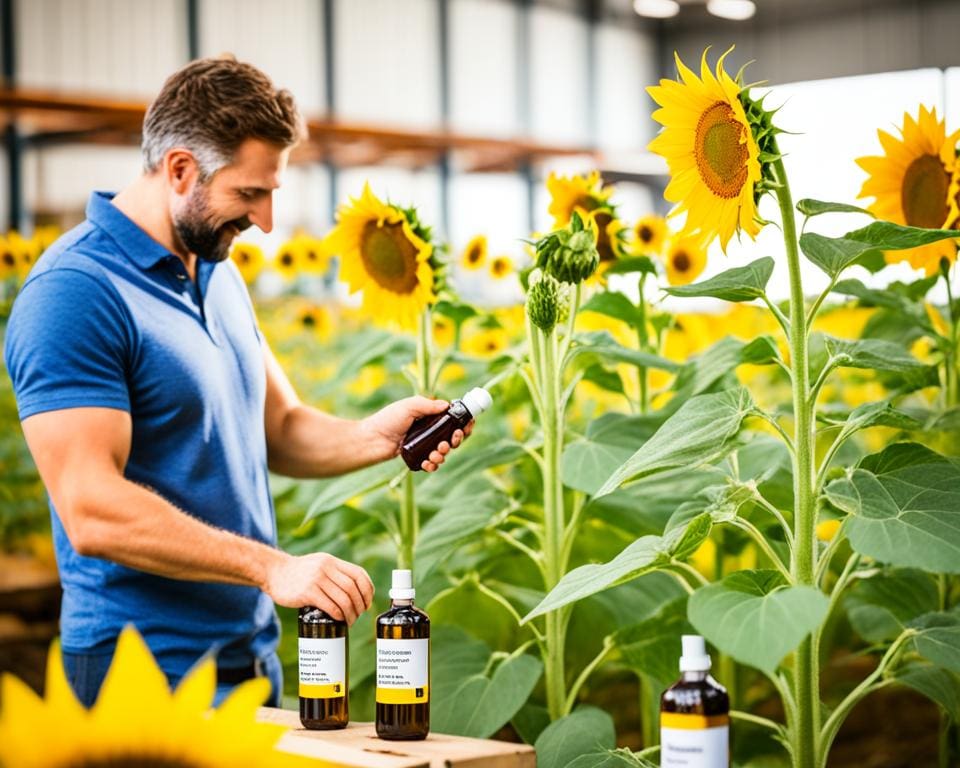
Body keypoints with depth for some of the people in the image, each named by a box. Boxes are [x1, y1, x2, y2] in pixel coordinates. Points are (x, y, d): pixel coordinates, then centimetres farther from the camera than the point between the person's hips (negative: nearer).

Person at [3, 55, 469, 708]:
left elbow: (280, 429, 16)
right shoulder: (75, 294, -18)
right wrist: (271, 566, -28)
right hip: (147, 673, -8)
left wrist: (374, 437, -4)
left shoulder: (219, 273, 11)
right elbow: (91, 511, -25)